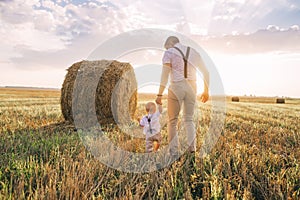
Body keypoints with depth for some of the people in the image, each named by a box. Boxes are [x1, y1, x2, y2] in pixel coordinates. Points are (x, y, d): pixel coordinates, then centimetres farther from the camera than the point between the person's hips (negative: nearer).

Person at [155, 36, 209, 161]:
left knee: (172, 120, 8)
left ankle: (174, 152, 10)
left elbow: (165, 75, -10)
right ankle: (192, 147, 0)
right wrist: (206, 91, 22)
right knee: (189, 119, 15)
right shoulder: (193, 52, 15)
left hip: (176, 87, -4)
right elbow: (205, 73, 15)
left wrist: (159, 94, -10)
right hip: (191, 88, 4)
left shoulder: (169, 53, 1)